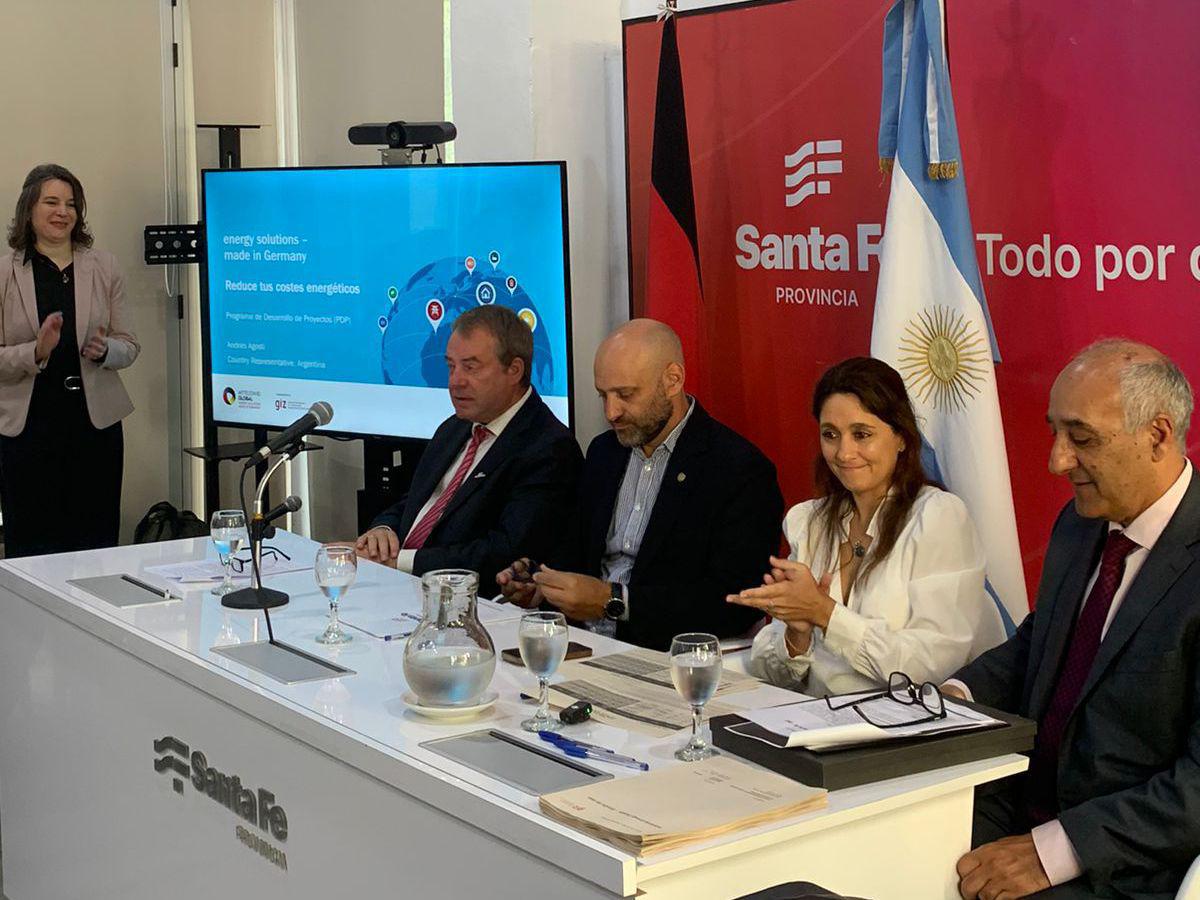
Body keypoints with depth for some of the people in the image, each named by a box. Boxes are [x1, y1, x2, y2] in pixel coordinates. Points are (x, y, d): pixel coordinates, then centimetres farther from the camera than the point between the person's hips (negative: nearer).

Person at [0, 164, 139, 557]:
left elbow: (129, 346, 9)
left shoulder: (103, 267, 7)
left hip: (96, 423, 2)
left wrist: (104, 350, -12)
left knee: (98, 544, 4)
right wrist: (36, 352, -19)